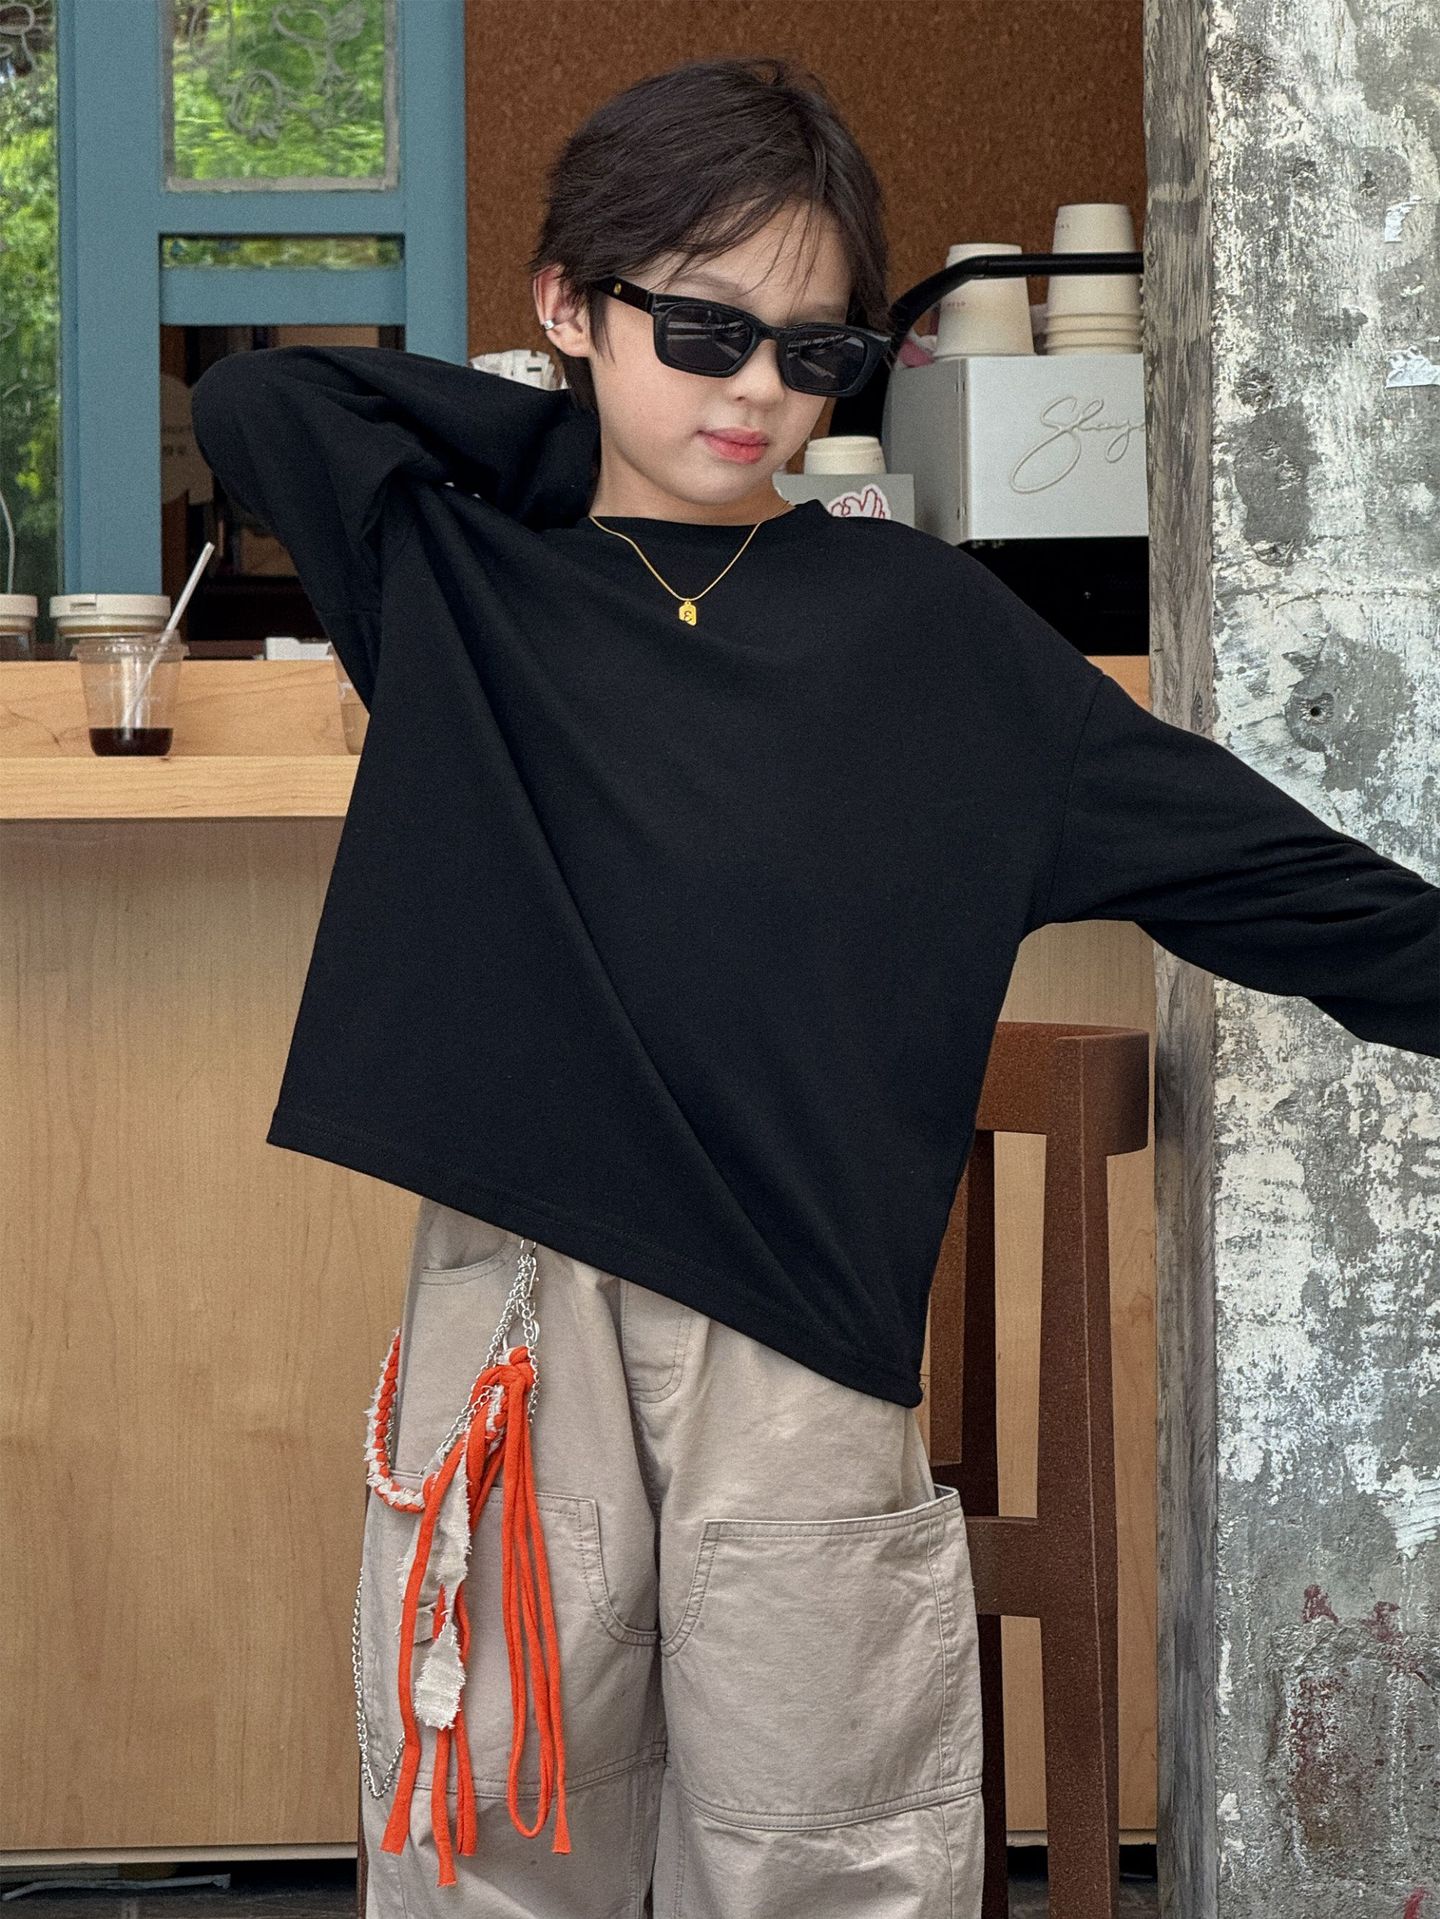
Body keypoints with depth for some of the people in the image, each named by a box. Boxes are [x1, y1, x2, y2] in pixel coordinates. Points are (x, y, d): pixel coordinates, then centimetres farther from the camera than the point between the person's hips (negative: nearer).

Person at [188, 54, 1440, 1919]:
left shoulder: (917, 624, 8)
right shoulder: (457, 587, 10)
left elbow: (1232, 848, 9)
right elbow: (249, 400, 4)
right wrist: (576, 434, 7)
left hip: (801, 1344, 0)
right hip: (512, 1311, 1)